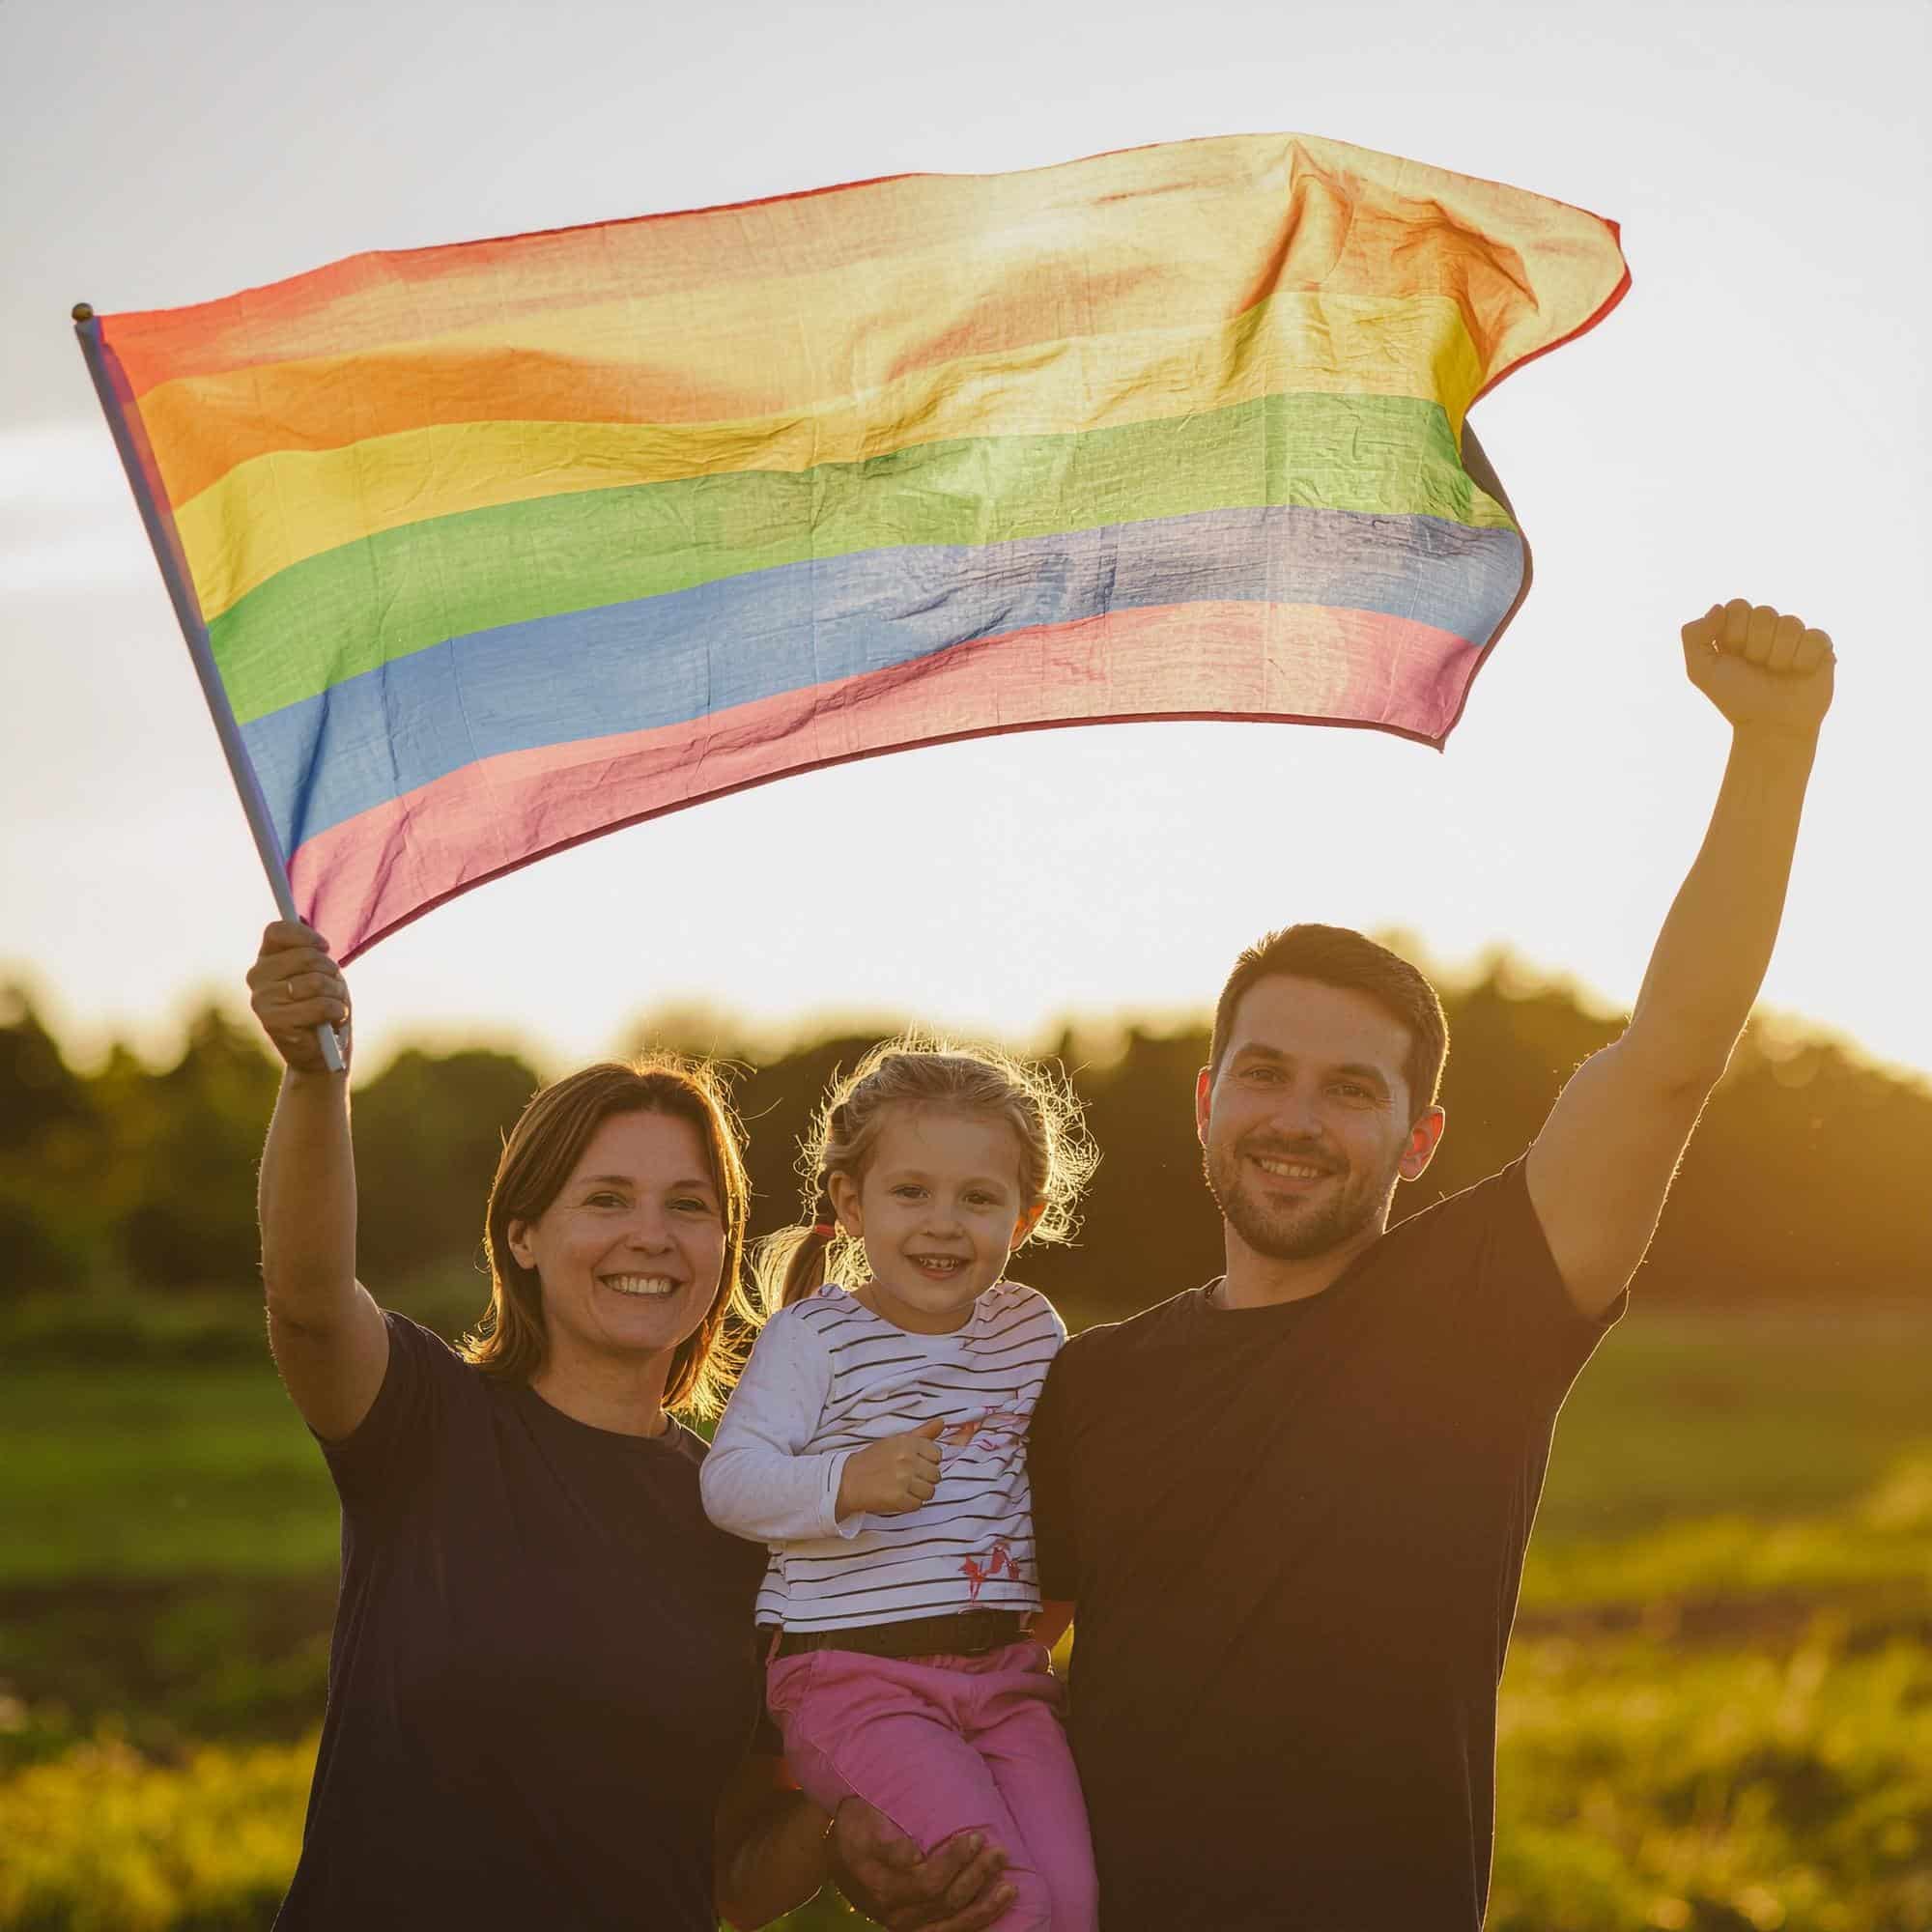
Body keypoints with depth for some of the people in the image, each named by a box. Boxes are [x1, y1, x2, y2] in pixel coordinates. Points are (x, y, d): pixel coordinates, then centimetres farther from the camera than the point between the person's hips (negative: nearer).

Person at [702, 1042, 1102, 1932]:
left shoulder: (1031, 1330, 13)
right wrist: (847, 1483, -27)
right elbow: (728, 1481, -12)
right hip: (856, 1673, -5)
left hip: (1004, 1667, 5)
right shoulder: (814, 1335, -3)